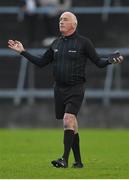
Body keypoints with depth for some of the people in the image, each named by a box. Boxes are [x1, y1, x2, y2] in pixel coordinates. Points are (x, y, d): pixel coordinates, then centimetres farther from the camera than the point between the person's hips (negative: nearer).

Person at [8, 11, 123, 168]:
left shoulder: (83, 42, -3)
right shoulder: (56, 43, 12)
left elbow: (98, 62, -1)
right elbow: (41, 62, 18)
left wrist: (110, 60, -22)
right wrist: (23, 51, 15)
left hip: (75, 89, -5)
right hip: (59, 89, 5)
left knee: (68, 119, -21)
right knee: (72, 126, 9)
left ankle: (65, 159, -24)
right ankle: (78, 161, 15)